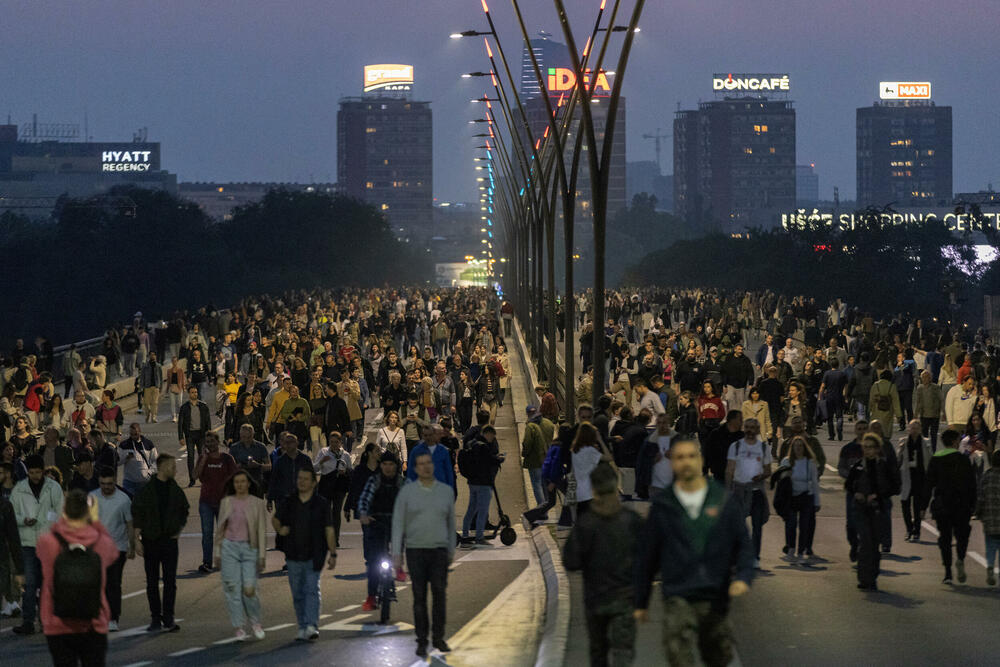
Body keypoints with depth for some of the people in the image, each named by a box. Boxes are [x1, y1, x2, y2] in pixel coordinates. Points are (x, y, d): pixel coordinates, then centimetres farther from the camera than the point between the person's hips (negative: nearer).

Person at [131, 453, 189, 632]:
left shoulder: (175, 490, 5)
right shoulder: (146, 490, -6)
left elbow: (185, 510, 20)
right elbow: (136, 516, -5)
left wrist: (179, 529, 9)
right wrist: (137, 540, -9)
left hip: (170, 540, 2)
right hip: (151, 541, -2)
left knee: (170, 581, -3)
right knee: (152, 581, 4)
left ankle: (168, 619, 1)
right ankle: (155, 619, 12)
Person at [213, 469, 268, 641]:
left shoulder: (257, 503, 1)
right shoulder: (226, 502, 7)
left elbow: (261, 531, 0)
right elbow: (220, 529, 13)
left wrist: (261, 556, -6)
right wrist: (216, 553, 9)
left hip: (250, 549, -2)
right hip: (229, 548, 2)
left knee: (249, 590, -10)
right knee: (233, 589, -3)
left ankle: (255, 622, 15)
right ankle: (239, 628, 5)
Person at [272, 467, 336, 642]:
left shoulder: (321, 504, 0)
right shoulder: (289, 502, 8)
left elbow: (329, 530, 1)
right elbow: (276, 519, 21)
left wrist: (333, 554, -4)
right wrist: (279, 529, -2)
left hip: (314, 556, -4)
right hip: (294, 556, 4)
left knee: (312, 590, -14)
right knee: (297, 594, 8)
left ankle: (311, 626, -23)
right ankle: (303, 628, 16)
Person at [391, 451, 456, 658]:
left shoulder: (446, 491, 2)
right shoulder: (406, 492, -4)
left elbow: (450, 523, 12)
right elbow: (398, 524, -4)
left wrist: (451, 552, 14)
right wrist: (396, 555, -11)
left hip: (438, 552, 1)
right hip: (415, 551, -1)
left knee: (439, 594, -8)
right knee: (420, 597, -2)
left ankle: (438, 637, 8)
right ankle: (422, 641, 9)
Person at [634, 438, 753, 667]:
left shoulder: (726, 501, 5)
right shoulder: (662, 506, 4)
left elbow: (744, 544, 8)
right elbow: (647, 556, 11)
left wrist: (743, 577, -11)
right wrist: (641, 603, 13)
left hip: (715, 599, 2)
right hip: (678, 598, -2)